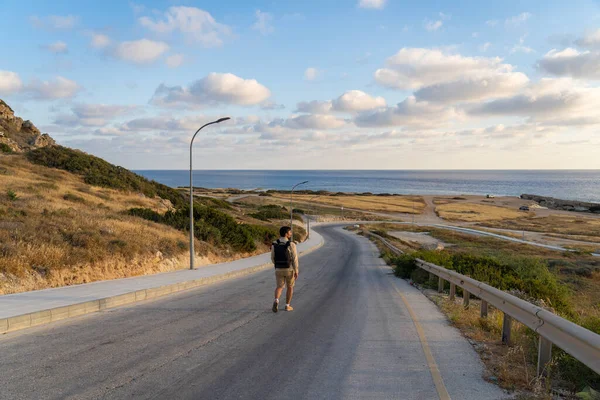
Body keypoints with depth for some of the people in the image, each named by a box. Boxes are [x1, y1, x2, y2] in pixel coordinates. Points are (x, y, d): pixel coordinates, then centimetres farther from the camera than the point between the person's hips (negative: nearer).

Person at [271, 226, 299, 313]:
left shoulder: (274, 244, -3)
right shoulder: (291, 244, -16)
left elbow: (273, 258, 5)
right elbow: (294, 258, -19)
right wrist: (296, 271, -14)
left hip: (279, 270, 3)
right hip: (290, 269, -3)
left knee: (279, 287, 12)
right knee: (290, 287, 17)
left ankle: (276, 301, -16)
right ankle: (287, 306, 20)